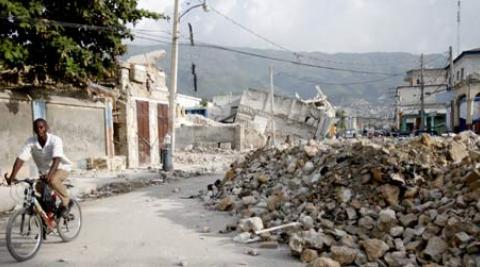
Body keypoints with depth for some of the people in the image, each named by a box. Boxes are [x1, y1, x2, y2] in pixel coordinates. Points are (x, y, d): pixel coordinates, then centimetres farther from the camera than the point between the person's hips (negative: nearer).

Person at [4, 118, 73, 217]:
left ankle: (66, 202, -13)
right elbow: (20, 158, -22)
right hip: (44, 171, 5)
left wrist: (49, 174, -54)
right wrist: (12, 176, -34)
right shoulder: (30, 142, -15)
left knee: (52, 180, -35)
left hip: (61, 168, -5)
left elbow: (57, 159, -38)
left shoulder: (55, 140, -25)